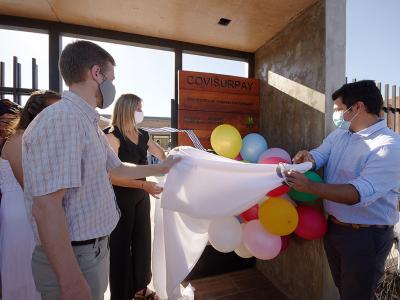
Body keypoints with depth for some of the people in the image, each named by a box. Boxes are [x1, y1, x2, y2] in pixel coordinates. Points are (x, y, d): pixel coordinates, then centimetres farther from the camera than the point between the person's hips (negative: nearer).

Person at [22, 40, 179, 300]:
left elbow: (117, 169, 17)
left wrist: (161, 168, 23)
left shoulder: (89, 123, 8)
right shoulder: (59, 120, -23)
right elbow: (45, 207, -27)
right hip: (74, 257, -9)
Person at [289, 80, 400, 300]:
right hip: (333, 228, 7)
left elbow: (359, 193, -30)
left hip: (367, 236, -6)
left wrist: (309, 187, -38)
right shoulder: (339, 135, 4)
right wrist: (308, 158, -27)